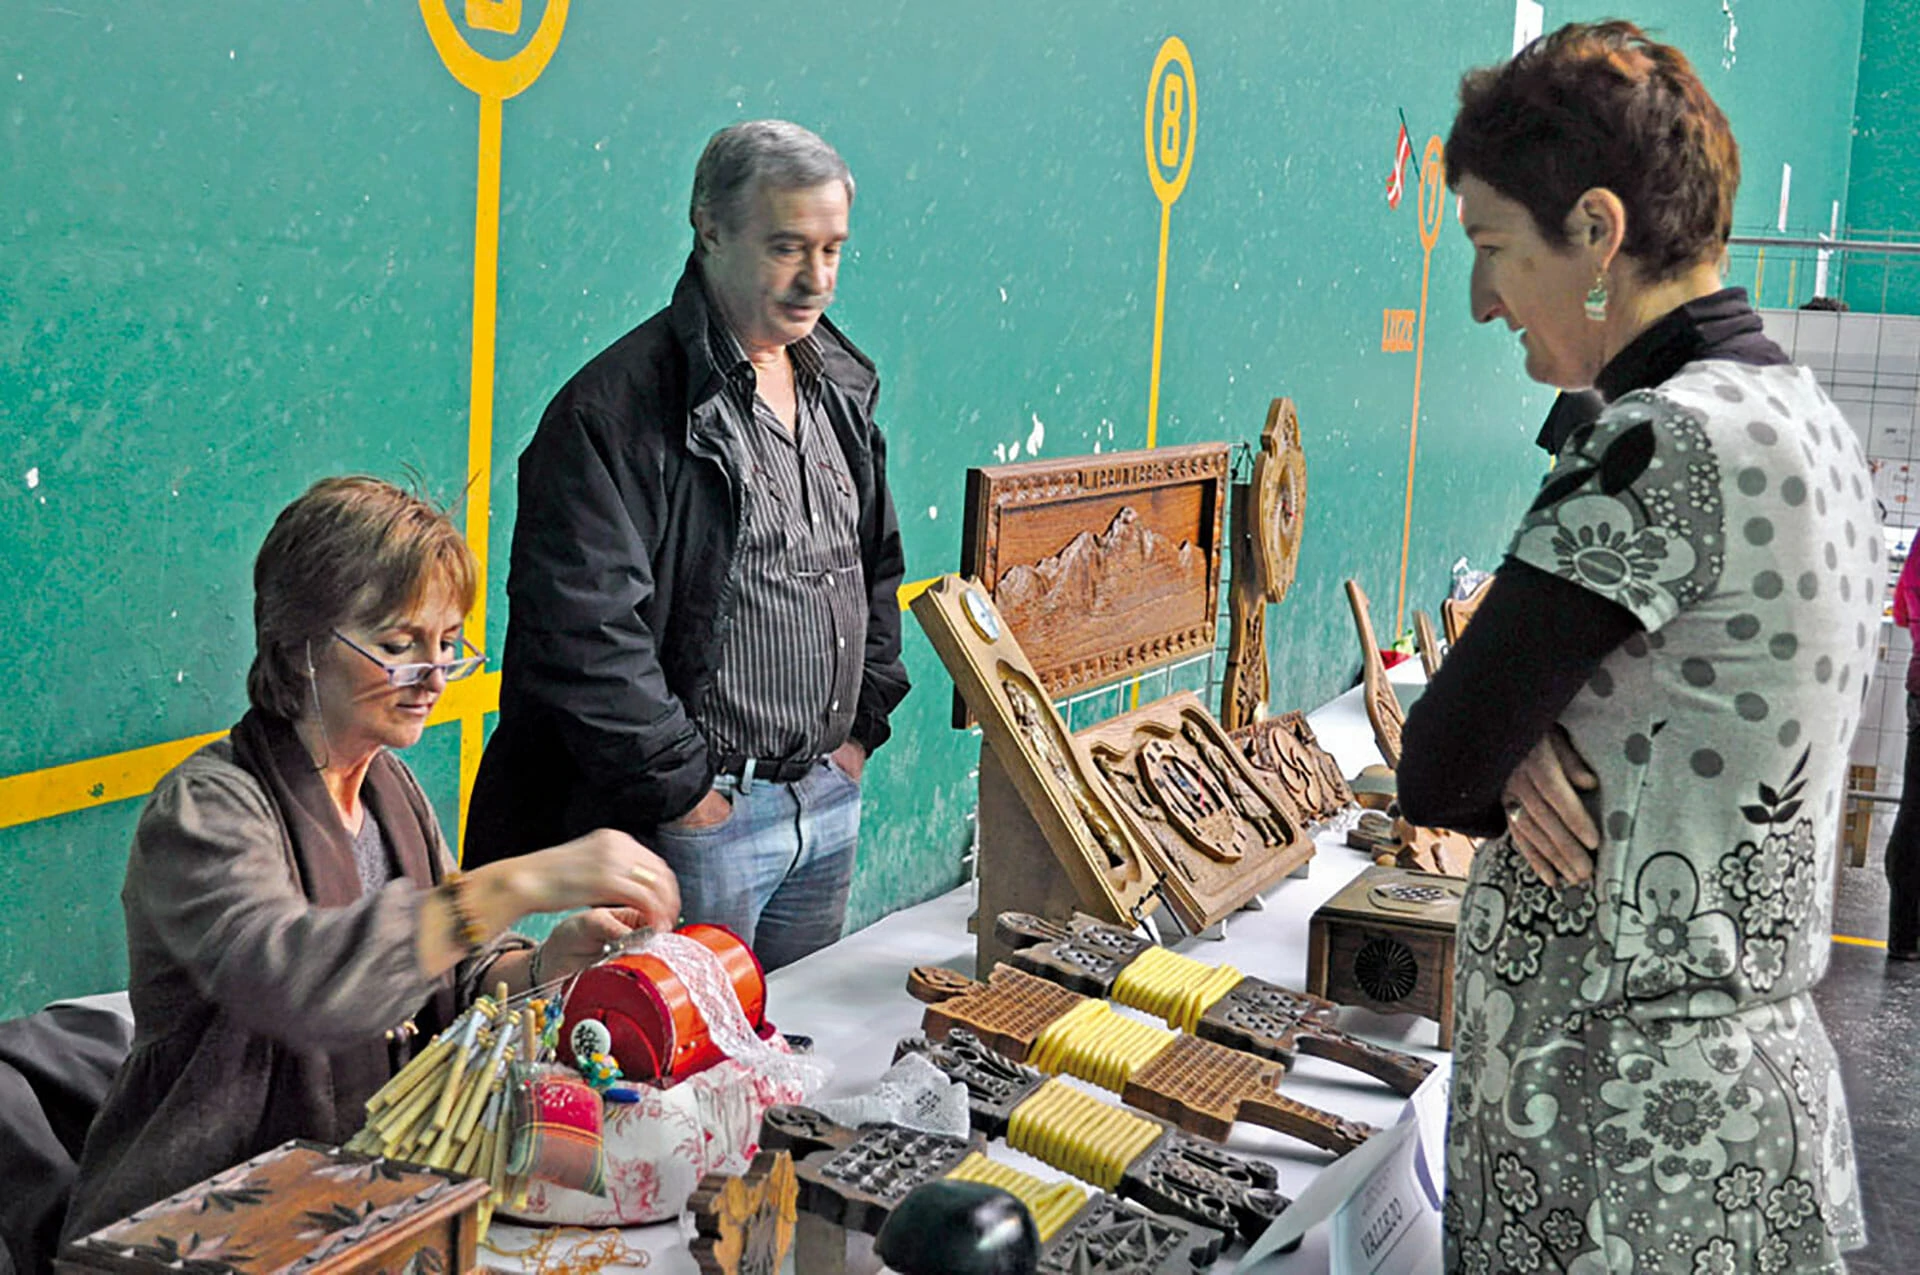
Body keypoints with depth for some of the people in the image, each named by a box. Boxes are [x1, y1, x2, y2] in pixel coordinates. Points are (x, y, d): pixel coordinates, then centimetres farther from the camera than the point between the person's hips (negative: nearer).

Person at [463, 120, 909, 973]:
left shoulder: (839, 386, 10)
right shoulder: (618, 407, -16)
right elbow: (584, 631, -21)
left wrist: (863, 725, 12)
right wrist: (681, 786, -17)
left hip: (830, 801, 7)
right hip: (694, 818, -7)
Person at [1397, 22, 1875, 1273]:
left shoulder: (1669, 440, -22)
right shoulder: (1805, 418, 8)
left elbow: (1437, 772, -19)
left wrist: (1514, 764, 0)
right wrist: (1535, 759, -8)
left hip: (1624, 1112, -9)